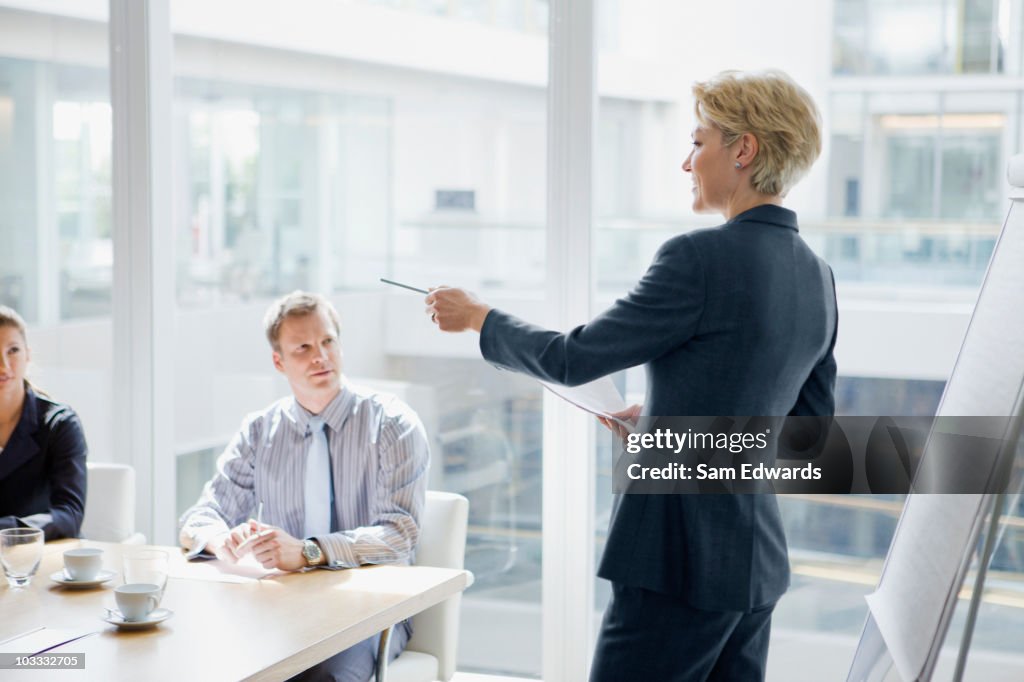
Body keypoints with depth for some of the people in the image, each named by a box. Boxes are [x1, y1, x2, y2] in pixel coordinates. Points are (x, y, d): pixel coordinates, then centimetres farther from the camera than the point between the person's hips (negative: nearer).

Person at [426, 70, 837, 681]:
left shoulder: (700, 258, -17)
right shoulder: (817, 277, 8)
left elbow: (573, 360, -11)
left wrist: (478, 317, 6)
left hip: (682, 561, -9)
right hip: (758, 560, 9)